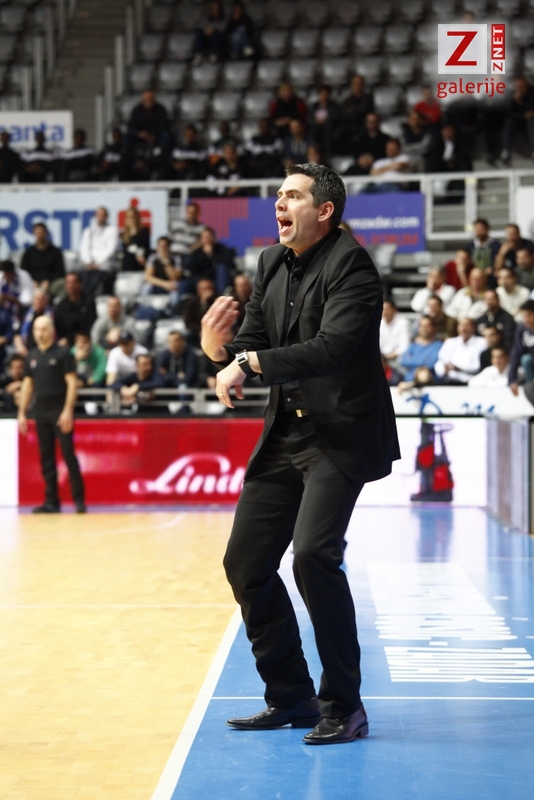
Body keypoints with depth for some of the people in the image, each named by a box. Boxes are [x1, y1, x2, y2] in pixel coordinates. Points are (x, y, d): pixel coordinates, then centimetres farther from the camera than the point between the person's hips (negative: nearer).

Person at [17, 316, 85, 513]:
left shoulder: (63, 353, -4)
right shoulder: (32, 356, 12)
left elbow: (71, 382, -8)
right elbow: (27, 385, 16)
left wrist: (68, 411, -17)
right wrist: (21, 413, 10)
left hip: (60, 410, -5)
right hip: (41, 411, 5)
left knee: (68, 454, -7)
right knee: (46, 457, 5)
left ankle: (79, 499, -3)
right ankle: (51, 502, 9)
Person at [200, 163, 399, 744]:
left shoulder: (350, 264, -13)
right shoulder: (271, 264, 10)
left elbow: (332, 348, -25)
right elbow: (254, 343, 10)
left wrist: (250, 362, -27)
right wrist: (220, 349, -12)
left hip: (342, 434, -8)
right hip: (285, 436, 8)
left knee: (313, 554, -22)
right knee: (245, 563, 7)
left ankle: (344, 707, -7)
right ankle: (291, 698, 21)